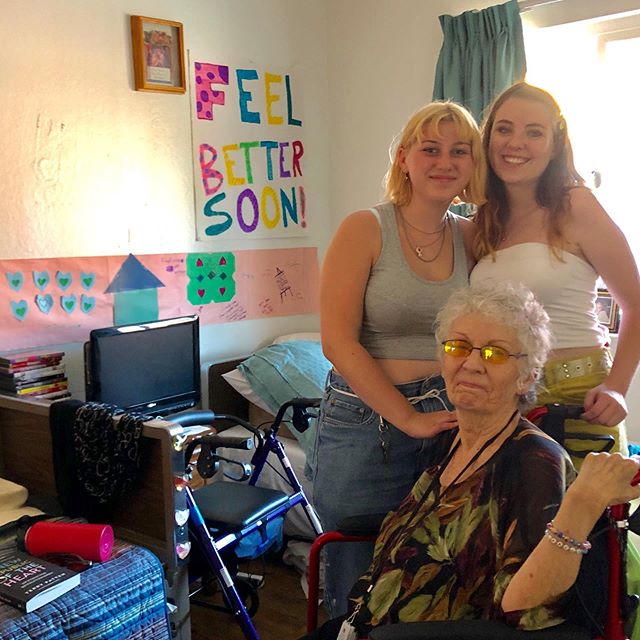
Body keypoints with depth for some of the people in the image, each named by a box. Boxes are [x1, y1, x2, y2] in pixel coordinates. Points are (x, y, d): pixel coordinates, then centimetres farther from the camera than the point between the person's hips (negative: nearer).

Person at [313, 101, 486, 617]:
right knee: (359, 591, 10)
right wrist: (410, 419, -14)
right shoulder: (364, 230, -7)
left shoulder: (472, 236, 6)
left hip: (448, 418, 4)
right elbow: (338, 343, -13)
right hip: (366, 424, -3)